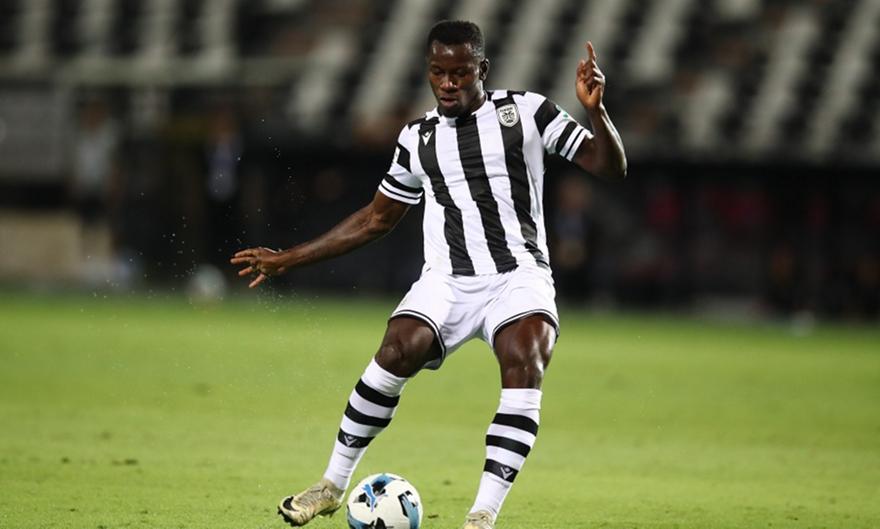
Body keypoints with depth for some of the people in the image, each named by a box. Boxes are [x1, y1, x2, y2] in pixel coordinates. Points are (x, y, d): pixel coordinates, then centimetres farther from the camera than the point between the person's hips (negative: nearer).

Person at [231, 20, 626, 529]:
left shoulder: (525, 112, 3)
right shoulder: (418, 138, 12)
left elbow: (611, 167, 0)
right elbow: (377, 218, 23)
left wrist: (596, 109, -20)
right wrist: (288, 259, 22)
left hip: (518, 275, -2)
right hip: (447, 280, 2)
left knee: (525, 363, -31)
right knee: (397, 353, -25)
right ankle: (333, 485, -7)